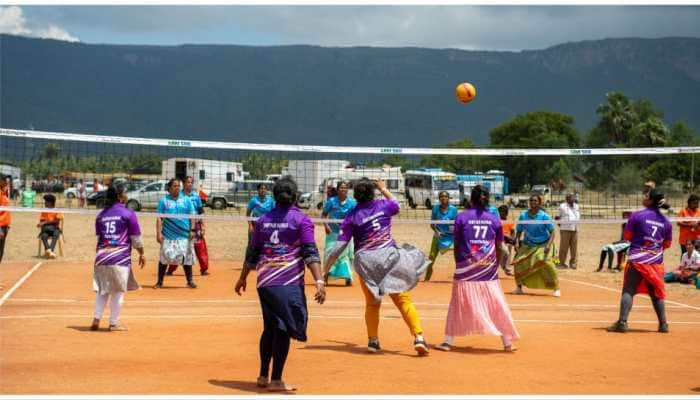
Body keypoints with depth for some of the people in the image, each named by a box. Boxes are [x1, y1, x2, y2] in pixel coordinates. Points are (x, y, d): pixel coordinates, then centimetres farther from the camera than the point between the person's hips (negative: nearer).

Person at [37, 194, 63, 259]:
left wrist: (45, 222, -14)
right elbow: (41, 221, 8)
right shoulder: (44, 212, 16)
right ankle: (48, 250, -56)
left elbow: (57, 221, -8)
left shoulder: (57, 211, 6)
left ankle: (51, 251, -54)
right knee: (44, 235, -34)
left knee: (56, 234, -38)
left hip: (55, 228, -2)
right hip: (46, 229, 2)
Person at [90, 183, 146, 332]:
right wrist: (141, 254, 9)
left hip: (101, 256, 5)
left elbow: (99, 236, 14)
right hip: (120, 257, -5)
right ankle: (114, 322, 9)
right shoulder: (128, 214, -6)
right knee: (118, 291, 5)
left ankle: (96, 319, 10)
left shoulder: (101, 215, 9)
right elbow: (135, 238, -4)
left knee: (102, 290, 15)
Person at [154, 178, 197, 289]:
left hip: (184, 235, 1)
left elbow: (192, 216, 7)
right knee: (164, 257, 1)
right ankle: (160, 282, 12)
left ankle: (190, 281, 14)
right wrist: (158, 233, -7)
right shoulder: (164, 201, 3)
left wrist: (192, 230, -4)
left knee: (187, 258, 4)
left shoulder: (186, 200, 7)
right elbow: (159, 218, 1)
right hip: (168, 235, -1)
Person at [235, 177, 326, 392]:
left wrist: (243, 278, 26)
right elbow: (311, 253, -12)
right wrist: (319, 281, -16)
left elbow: (252, 253, 16)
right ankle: (276, 380, 1)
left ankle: (263, 376, 22)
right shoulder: (301, 220, -2)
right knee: (283, 330, 0)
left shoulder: (263, 220, 11)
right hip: (288, 283, -5)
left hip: (264, 282, 5)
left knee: (270, 328, 16)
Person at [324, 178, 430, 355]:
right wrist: (384, 189, 42)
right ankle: (418, 337, -9)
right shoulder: (383, 205, 1)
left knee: (372, 303, 18)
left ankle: (373, 341, 17)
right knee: (404, 300, 1)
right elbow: (396, 204, 27)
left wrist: (324, 269, 1)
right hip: (389, 257, 0)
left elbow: (339, 246, -5)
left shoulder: (352, 216, -2)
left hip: (366, 263, 0)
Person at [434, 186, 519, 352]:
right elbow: (499, 248, 6)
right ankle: (507, 342, 11)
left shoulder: (462, 217, -1)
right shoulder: (494, 219, 3)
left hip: (466, 270, -1)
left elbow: (456, 245, 3)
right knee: (498, 307, 7)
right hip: (489, 270, 1)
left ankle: (448, 341, 12)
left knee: (457, 306, 9)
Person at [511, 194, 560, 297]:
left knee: (547, 263, -23)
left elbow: (552, 232, -11)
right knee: (518, 262, -11)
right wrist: (517, 242, -10)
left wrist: (549, 245, -24)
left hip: (543, 245, -3)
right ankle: (519, 287, 9)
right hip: (527, 245, 3)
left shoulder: (545, 216, -12)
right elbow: (519, 231, 6)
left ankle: (556, 289, -10)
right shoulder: (523, 216, -5)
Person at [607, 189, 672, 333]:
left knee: (628, 291, -2)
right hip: (656, 262, 4)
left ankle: (622, 322, -11)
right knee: (656, 294, 15)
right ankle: (663, 324, 16)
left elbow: (627, 236, -1)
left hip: (637, 259, -4)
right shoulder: (665, 221, 4)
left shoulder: (637, 216, -8)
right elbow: (667, 244, 12)